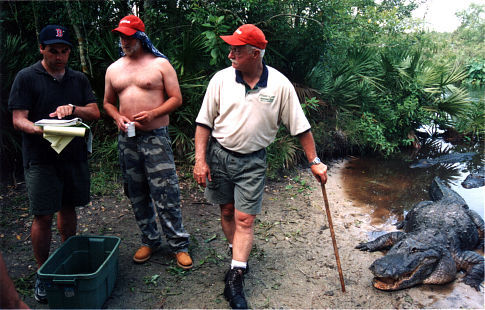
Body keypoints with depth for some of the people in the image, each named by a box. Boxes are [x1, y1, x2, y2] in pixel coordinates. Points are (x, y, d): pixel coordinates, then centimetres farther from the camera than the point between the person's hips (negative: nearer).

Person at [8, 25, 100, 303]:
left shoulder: (79, 79, 12)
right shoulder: (27, 77, -1)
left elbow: (95, 112, 6)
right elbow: (18, 119, -6)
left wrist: (73, 108, -14)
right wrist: (40, 129, -27)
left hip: (74, 154, 4)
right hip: (41, 158, -4)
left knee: (68, 207, 14)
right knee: (43, 215, -2)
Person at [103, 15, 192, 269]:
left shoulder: (160, 64, -1)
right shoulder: (113, 69, 12)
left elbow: (176, 98, -2)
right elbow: (108, 102, 20)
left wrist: (152, 114, -16)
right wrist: (118, 118, -2)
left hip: (156, 137, -5)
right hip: (127, 138, 5)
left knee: (166, 193, -6)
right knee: (137, 194, 11)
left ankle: (178, 244, 7)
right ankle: (149, 240, 27)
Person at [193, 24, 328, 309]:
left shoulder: (280, 85, -9)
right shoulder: (221, 79, -6)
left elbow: (301, 127, -3)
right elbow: (204, 122, -1)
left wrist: (314, 162, -3)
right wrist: (200, 160, -6)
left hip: (253, 161, -2)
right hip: (219, 154, 2)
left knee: (245, 219, -3)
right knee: (227, 211, 14)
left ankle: (235, 280, 6)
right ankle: (238, 257, 36)